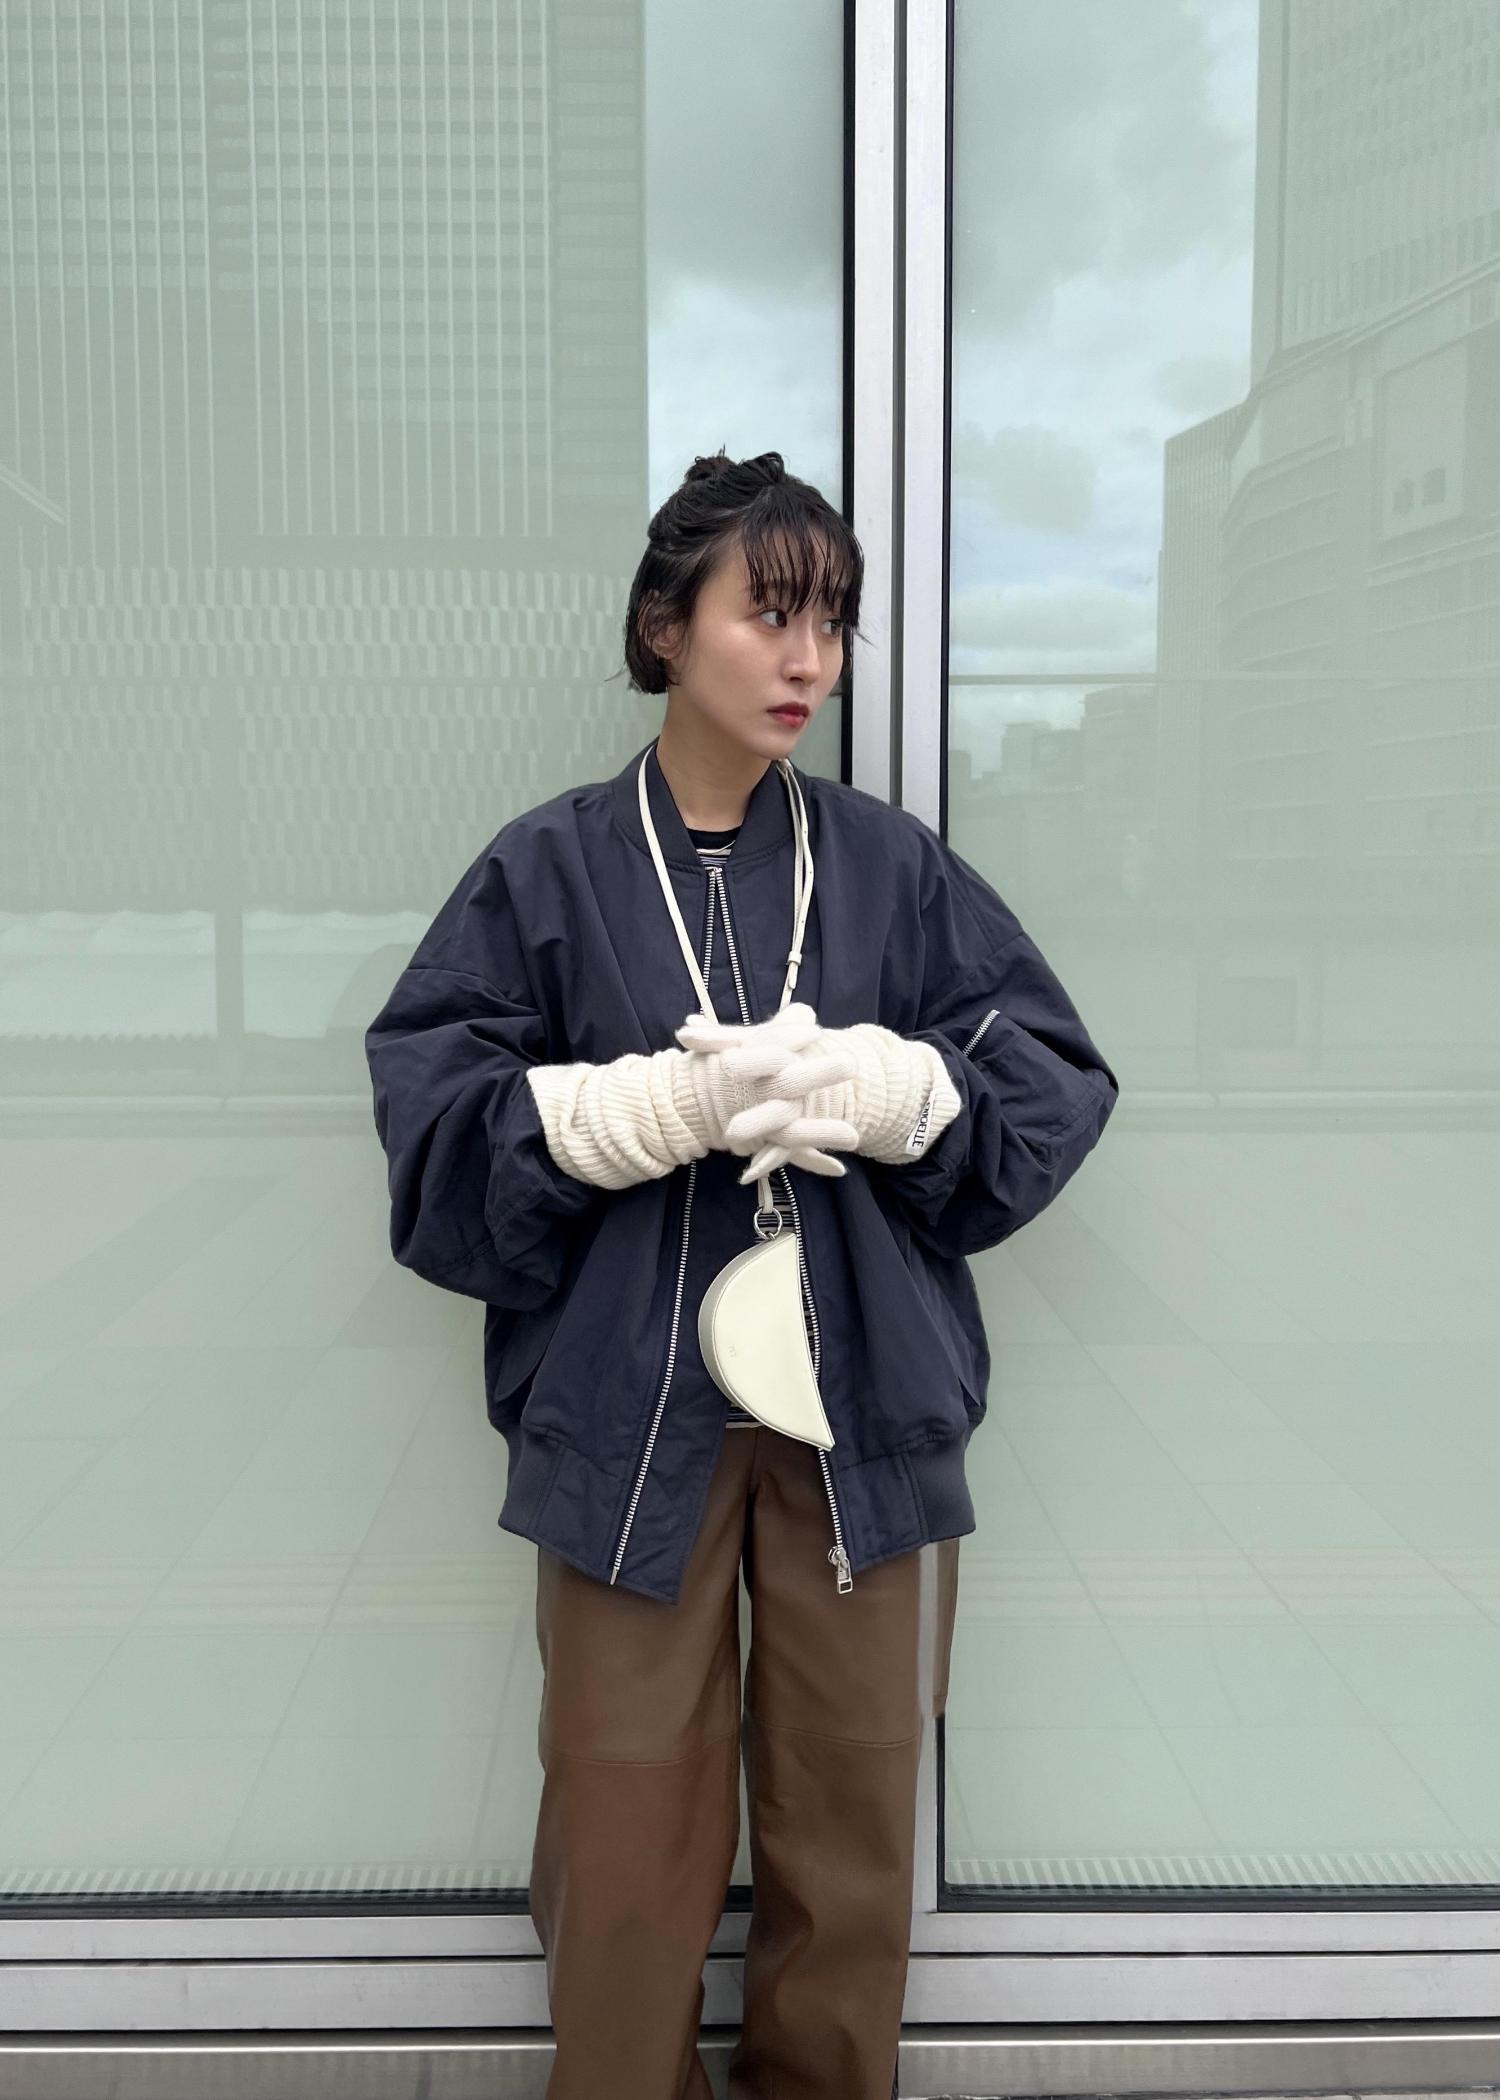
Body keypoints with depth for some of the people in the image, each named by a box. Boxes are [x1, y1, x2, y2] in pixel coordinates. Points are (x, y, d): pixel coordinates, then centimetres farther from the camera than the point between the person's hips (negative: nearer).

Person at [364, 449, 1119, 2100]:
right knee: (630, 1825, 8)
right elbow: (438, 1125, -6)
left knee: (849, 1811, 13)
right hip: (629, 1418, -1)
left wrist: (879, 1092, -16)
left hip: (859, 1411, 2)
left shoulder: (895, 868, 3)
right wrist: (659, 1106, -19)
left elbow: (1058, 1085, 1)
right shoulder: (549, 872, -1)